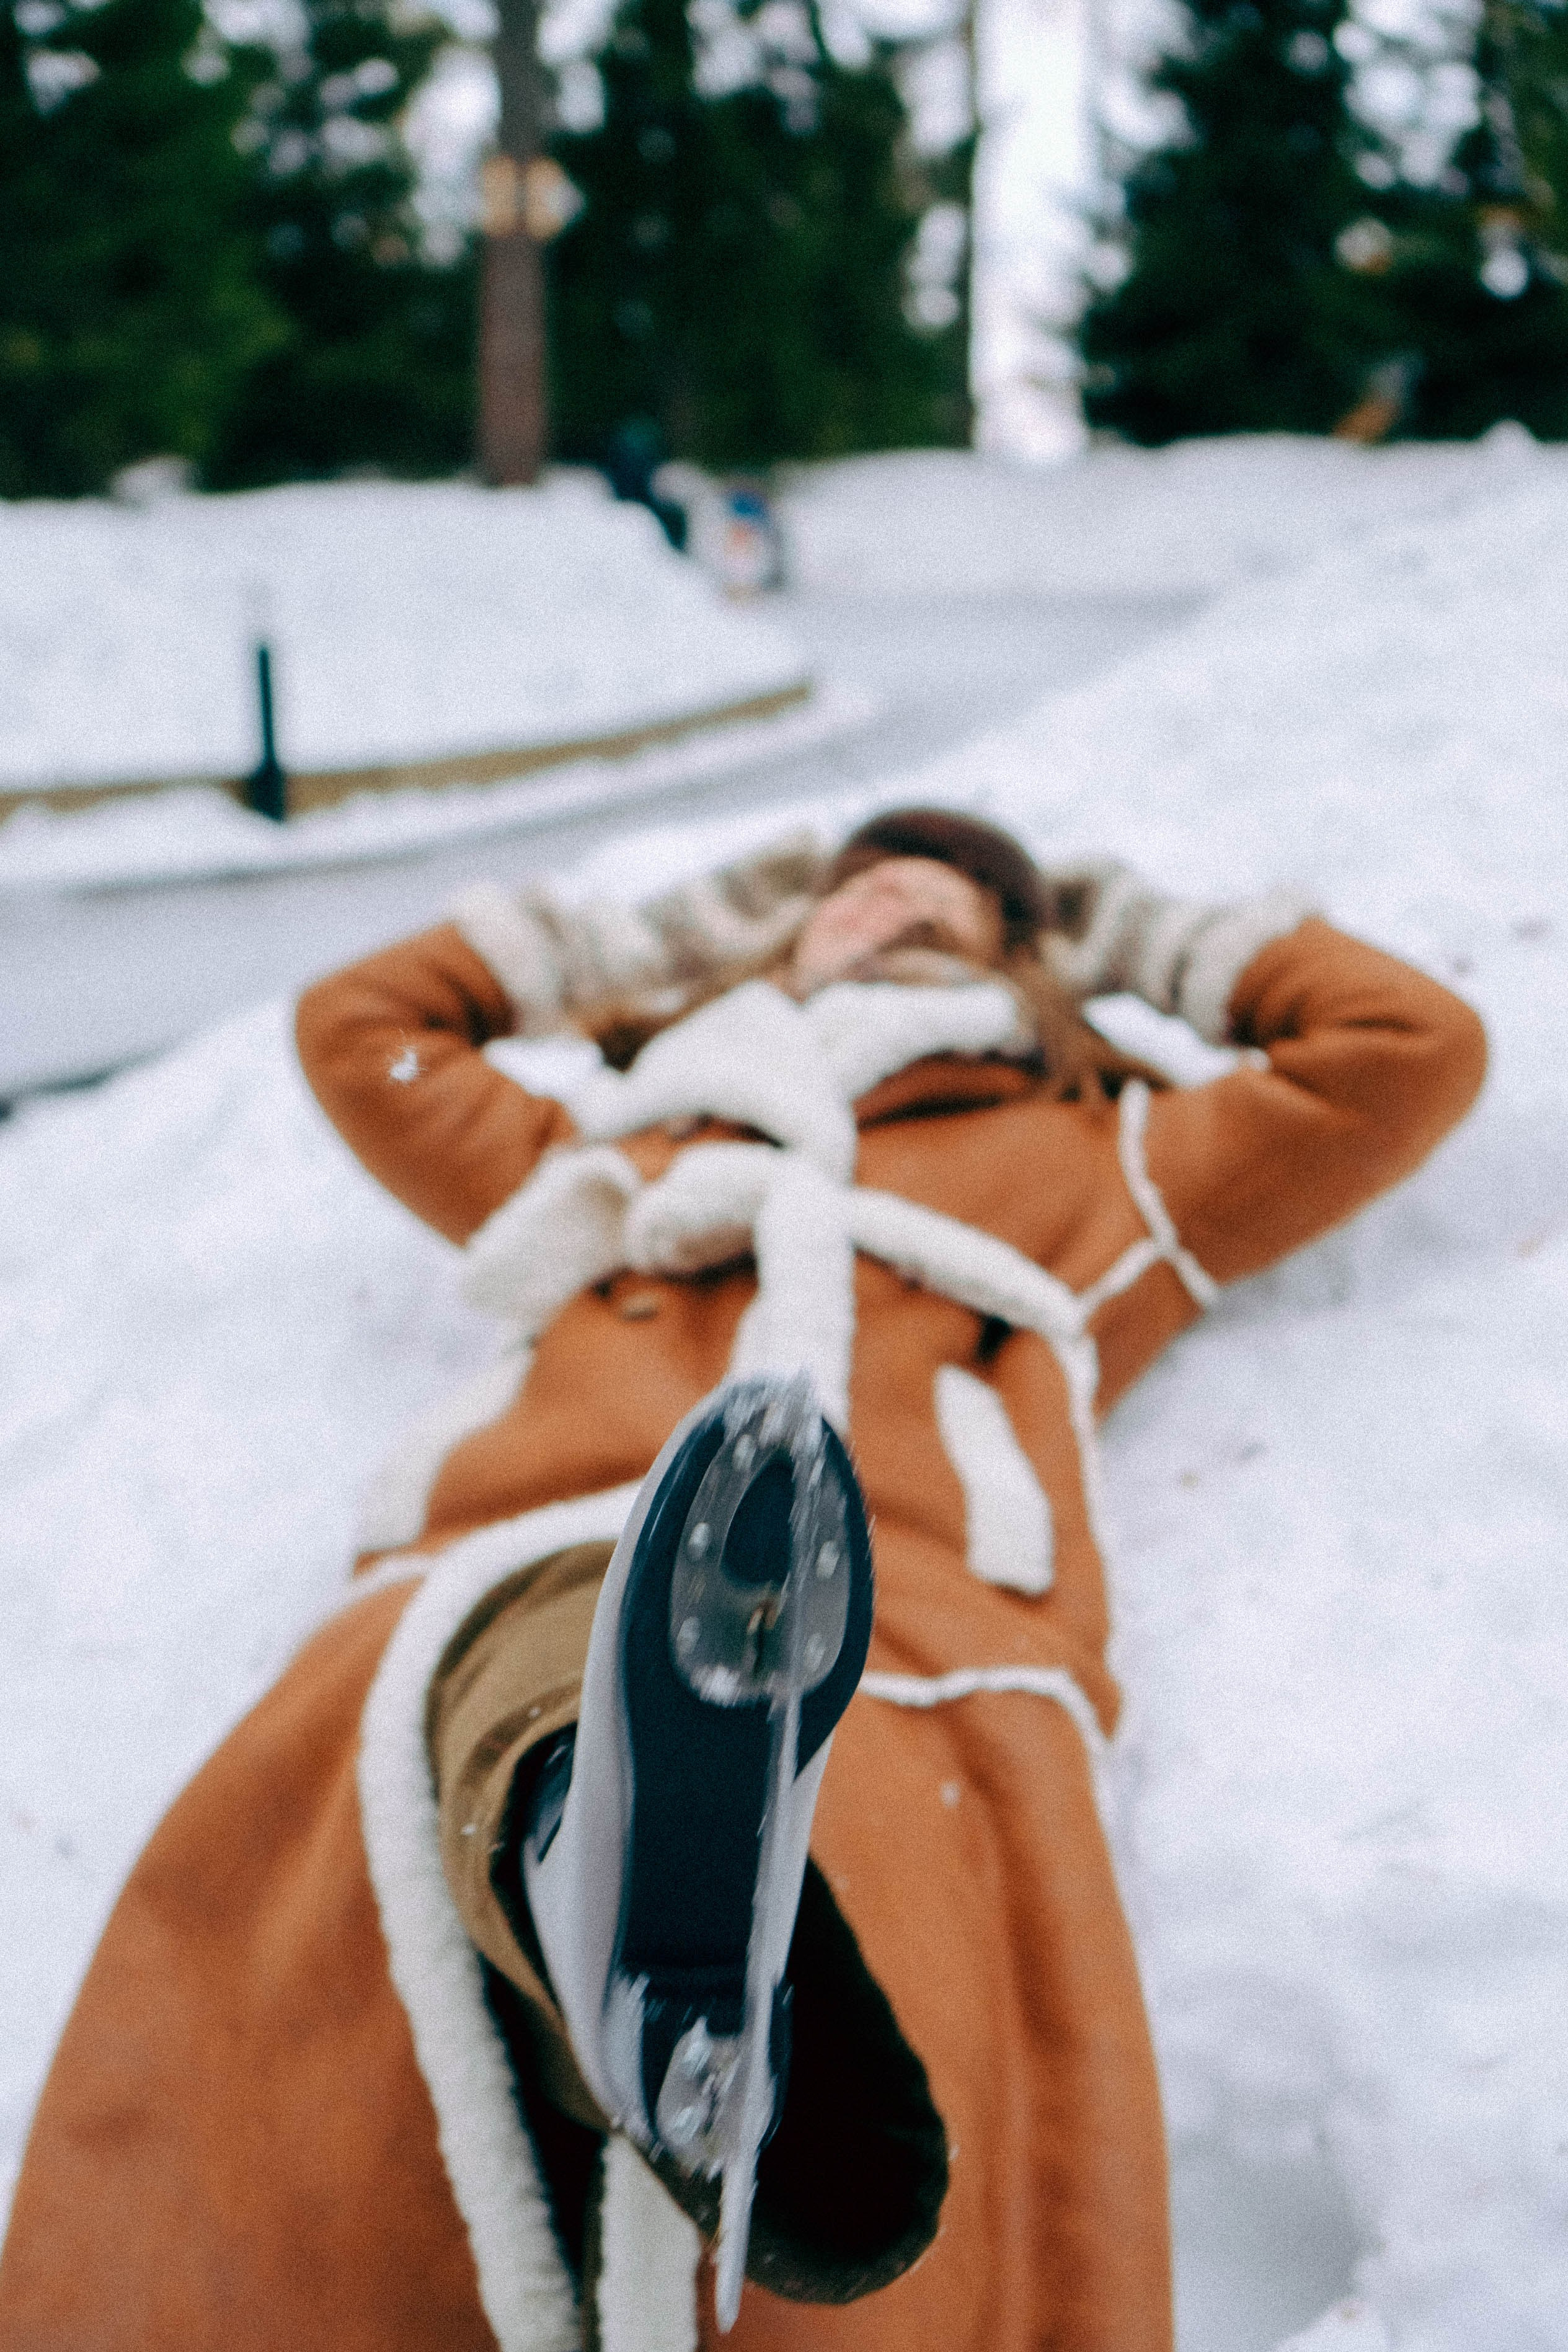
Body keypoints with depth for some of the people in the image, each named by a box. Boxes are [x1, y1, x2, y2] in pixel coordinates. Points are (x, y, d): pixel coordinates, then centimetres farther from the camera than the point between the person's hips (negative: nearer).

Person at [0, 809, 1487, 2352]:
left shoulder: (1091, 1167, 40)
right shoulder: (612, 1156, 43)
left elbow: (1411, 1046, 41)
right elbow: (359, 1023, 56)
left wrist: (1146, 941, 51)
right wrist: (660, 937, 59)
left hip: (887, 1660, 0)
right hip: (500, 1580, 1)